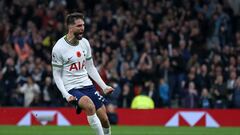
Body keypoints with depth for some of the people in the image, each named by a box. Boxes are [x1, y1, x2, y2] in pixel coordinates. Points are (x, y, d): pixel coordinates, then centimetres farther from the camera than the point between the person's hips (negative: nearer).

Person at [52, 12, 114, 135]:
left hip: (87, 85, 6)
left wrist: (104, 86, 9)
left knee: (104, 119, 1)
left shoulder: (84, 43, 5)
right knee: (90, 106, -33)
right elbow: (56, 75, -6)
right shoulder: (59, 48, -12)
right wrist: (66, 95, -17)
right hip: (71, 88, -6)